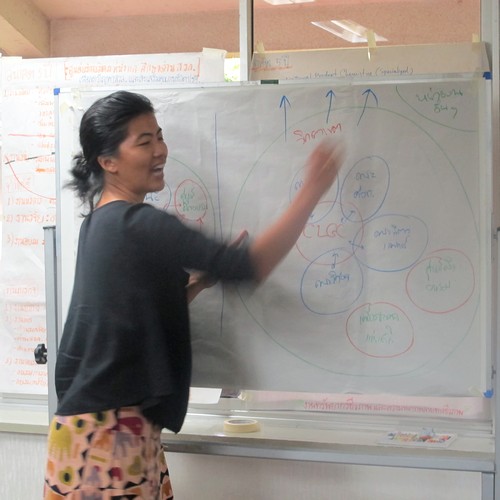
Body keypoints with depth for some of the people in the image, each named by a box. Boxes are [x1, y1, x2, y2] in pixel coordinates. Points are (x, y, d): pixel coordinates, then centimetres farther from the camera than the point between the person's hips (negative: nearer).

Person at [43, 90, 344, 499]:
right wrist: (313, 190, -20)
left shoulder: (101, 223, 12)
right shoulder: (138, 225, -18)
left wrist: (200, 280, 7)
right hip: (106, 428, -9)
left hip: (118, 422, 9)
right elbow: (250, 266, -24)